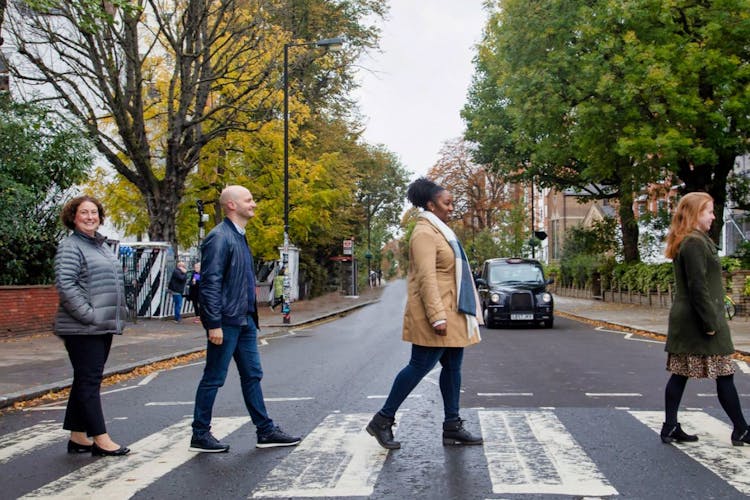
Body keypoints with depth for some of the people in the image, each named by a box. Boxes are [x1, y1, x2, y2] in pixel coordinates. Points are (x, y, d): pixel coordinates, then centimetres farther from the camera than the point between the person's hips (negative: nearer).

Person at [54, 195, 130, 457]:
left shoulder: (103, 246, 17)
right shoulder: (70, 247, -9)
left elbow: (115, 283, 24)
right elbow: (65, 286, -18)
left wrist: (120, 313, 14)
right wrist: (90, 315, -21)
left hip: (103, 326, 9)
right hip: (82, 329, -9)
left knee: (86, 381, 13)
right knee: (89, 381, -4)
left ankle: (78, 437, 21)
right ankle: (100, 440, -1)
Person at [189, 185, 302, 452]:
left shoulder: (239, 237, 15)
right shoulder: (219, 237, -14)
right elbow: (210, 283, -20)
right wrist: (214, 324, -22)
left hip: (244, 320, 9)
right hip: (226, 322, -9)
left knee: (252, 375, 12)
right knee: (214, 378, 1)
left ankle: (266, 431, 19)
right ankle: (200, 435, 13)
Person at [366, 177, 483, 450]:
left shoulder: (438, 230, 18)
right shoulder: (424, 233, -14)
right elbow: (426, 278, -22)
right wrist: (437, 317, -28)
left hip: (452, 313, 10)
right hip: (436, 313, -10)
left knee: (453, 367, 9)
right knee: (420, 366, -6)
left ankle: (452, 427, 15)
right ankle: (382, 421, 4)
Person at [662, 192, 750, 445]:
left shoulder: (685, 242, 15)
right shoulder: (695, 243, -16)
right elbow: (698, 287, -21)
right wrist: (710, 322, -19)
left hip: (683, 320, 10)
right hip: (698, 320, -10)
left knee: (679, 373, 8)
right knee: (724, 374, 1)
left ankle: (670, 428, 11)